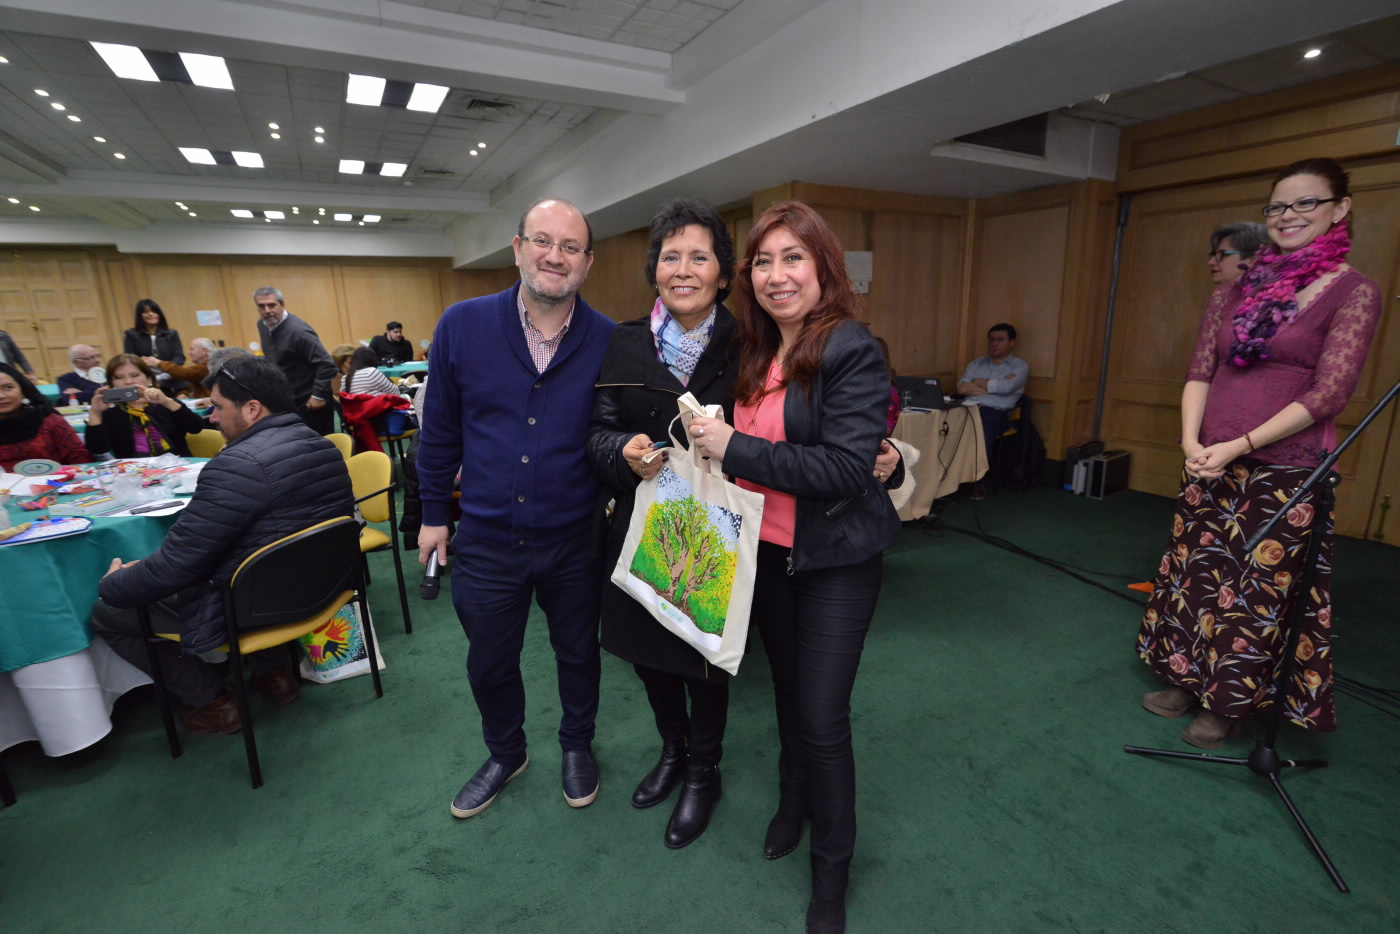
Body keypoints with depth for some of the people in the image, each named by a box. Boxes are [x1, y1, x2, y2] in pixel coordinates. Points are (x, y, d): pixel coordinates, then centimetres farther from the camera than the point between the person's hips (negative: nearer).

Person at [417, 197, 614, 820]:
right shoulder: (463, 325, -7)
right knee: (488, 665, 20)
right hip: (487, 540, 2)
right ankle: (506, 754, 50)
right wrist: (434, 512, 6)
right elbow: (440, 428, 2)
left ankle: (577, 745, 49)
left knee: (577, 652, 20)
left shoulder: (610, 342, -10)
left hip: (574, 541, -1)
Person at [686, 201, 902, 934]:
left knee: (823, 717, 4)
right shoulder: (758, 352, 5)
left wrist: (733, 448, -24)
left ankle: (832, 869, 30)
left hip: (833, 560, -6)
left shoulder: (852, 351, -17)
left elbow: (846, 467, -25)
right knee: (788, 691, 22)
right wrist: (712, 443, -4)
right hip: (765, 551, 6)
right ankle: (793, 804, 49)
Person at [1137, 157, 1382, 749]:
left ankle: (1232, 705, 24)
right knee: (1196, 573, 13)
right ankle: (1188, 680, 31)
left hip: (1284, 472, -4)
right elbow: (1200, 371, 3)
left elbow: (1328, 393, -12)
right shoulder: (1233, 293, 8)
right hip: (1210, 464, 5)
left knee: (1258, 591, 6)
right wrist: (1191, 441, -12)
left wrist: (1238, 446, -19)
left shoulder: (1354, 293, -5)